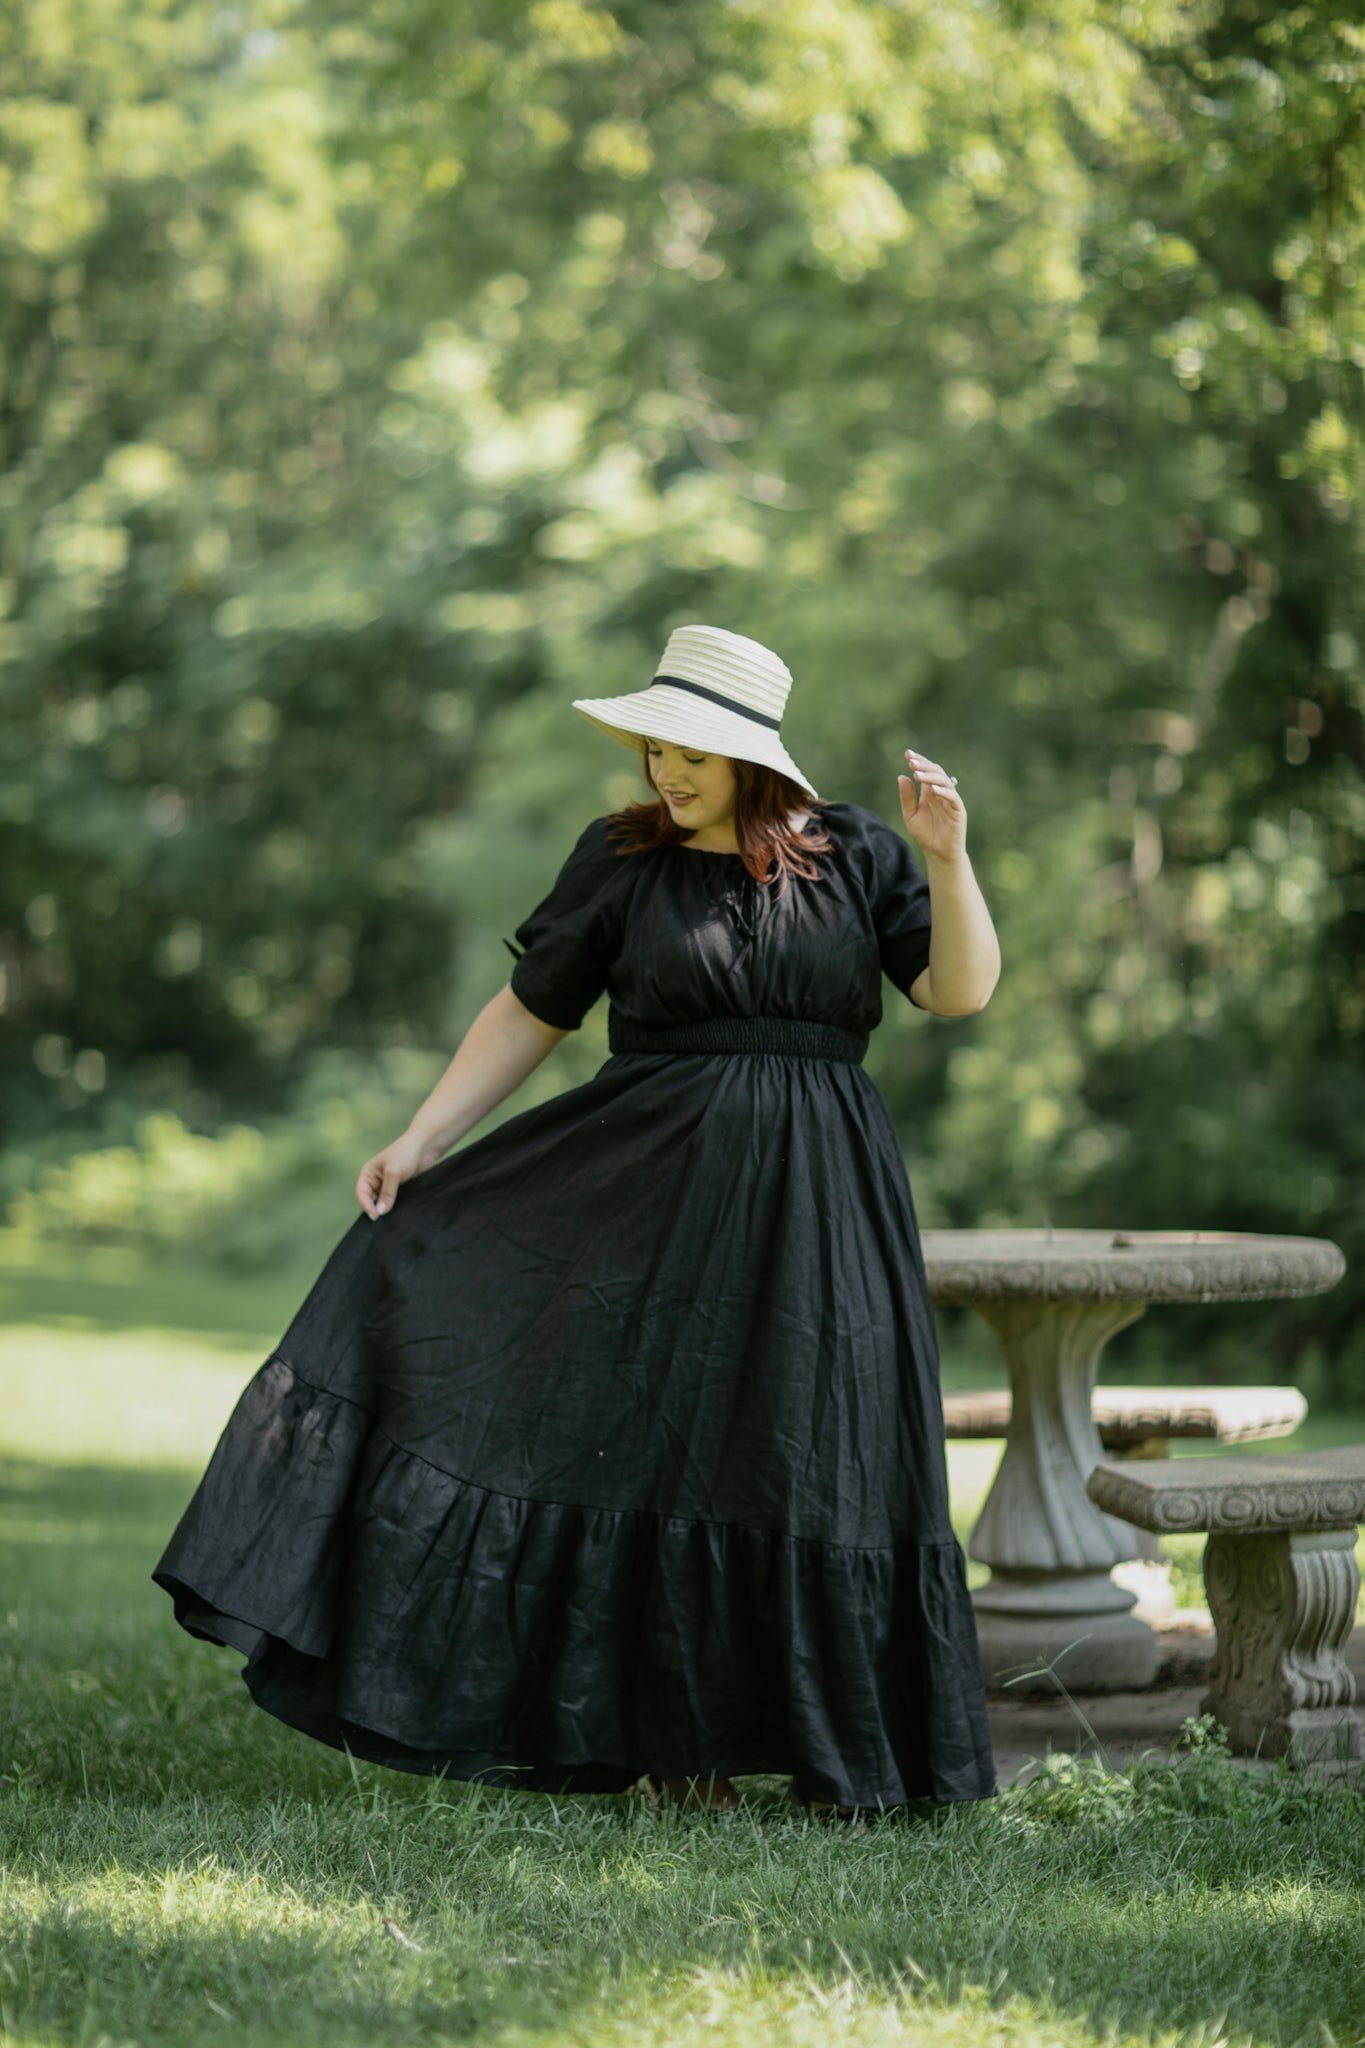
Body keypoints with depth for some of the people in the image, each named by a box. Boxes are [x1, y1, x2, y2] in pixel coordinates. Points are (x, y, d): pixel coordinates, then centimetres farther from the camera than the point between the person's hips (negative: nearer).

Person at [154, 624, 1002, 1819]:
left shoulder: (853, 854, 2)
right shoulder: (622, 861, 3)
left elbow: (963, 991, -3)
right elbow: (531, 1013, 6)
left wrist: (948, 860, -17)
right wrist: (424, 1139, 0)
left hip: (814, 1196, 0)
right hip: (656, 1182, 0)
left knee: (818, 1462, 1)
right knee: (660, 1441, -1)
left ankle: (844, 1747, 13)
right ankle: (689, 1749, 10)